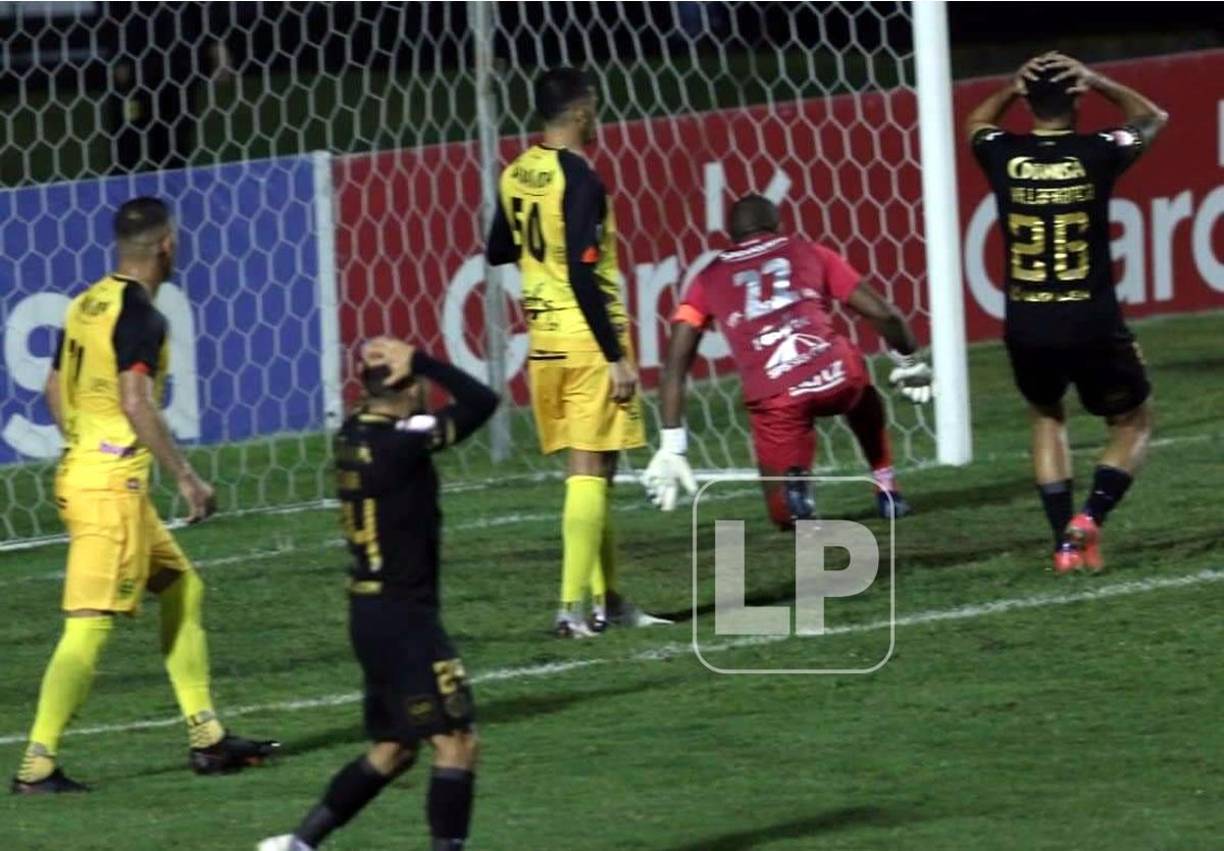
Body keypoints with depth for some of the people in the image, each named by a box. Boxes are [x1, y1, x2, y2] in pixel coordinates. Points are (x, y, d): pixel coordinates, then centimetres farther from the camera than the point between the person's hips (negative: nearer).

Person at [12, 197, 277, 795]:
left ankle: (207, 738, 20)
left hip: (79, 470, 10)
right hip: (113, 483, -10)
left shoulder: (87, 304, 11)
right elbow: (137, 405, -23)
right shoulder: (141, 316, -15)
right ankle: (36, 766, -12)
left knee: (183, 588, 18)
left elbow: (56, 391, 19)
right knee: (91, 626, -9)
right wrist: (186, 477, -16)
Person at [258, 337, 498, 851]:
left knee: (393, 749, 19)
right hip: (404, 616, -9)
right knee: (456, 741, -7)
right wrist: (419, 362, -15)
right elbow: (482, 403, -19)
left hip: (370, 612, 9)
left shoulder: (354, 435, 6)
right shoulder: (401, 441, -19)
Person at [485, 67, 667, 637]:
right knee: (590, 471, -5)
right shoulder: (579, 178, -16)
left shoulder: (516, 176, 7)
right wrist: (617, 356, -18)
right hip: (588, 339, -8)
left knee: (588, 469, 15)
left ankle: (605, 600, 19)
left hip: (545, 339, 8)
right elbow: (583, 275, -21)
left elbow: (498, 252, 21)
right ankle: (573, 606, -10)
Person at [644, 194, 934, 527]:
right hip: (833, 373, 1)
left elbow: (675, 366, 12)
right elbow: (884, 314, 20)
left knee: (787, 515, 16)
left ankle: (793, 483, -18)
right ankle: (886, 490, 32)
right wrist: (908, 364, 38)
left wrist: (671, 447, 13)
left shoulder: (709, 279, 21)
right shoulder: (808, 253, 21)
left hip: (774, 397, -1)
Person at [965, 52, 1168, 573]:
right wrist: (1096, 83, 10)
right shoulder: (1097, 154, -6)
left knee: (1046, 418, 27)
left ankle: (1065, 542, 13)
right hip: (1093, 327, -2)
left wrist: (1013, 89, 14)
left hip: (1027, 332, 2)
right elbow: (1152, 118, 17)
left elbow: (975, 124, 26)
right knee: (1133, 423, 19)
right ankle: (1090, 517, -5)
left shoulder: (1003, 156, -2)